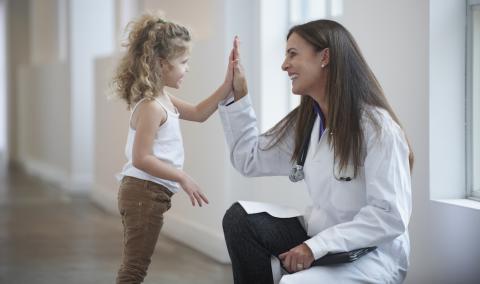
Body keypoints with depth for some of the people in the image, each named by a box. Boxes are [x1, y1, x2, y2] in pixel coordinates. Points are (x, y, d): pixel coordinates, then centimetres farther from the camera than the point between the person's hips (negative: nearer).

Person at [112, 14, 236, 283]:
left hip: (145, 192, 11)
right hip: (144, 192, -11)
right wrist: (182, 178, -19)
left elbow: (198, 113, 20)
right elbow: (141, 159, -23)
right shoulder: (151, 106, -20)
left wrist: (228, 86, 10)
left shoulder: (162, 98, 12)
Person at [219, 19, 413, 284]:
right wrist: (237, 96, 6)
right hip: (320, 238, 7)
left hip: (371, 254, -7)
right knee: (241, 217, -11)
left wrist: (316, 247, -26)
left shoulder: (376, 126, -18)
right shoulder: (305, 122, 5)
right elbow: (250, 160, 12)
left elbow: (390, 217, -24)